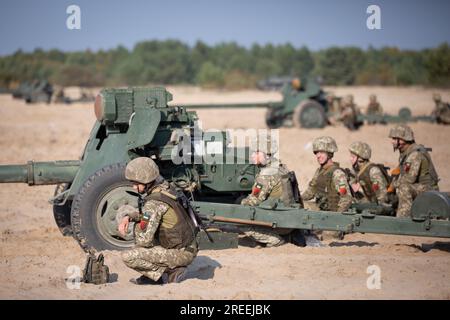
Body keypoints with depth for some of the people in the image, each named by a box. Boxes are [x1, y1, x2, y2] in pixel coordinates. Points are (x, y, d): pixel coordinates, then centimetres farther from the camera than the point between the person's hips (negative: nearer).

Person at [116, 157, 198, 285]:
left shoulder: (154, 203, -22)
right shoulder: (164, 188, 5)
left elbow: (144, 240, -23)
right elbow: (145, 216, 18)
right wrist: (128, 217, -2)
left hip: (182, 254, -9)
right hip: (189, 247, 9)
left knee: (128, 257, -15)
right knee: (139, 225, 16)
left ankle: (171, 272, -5)